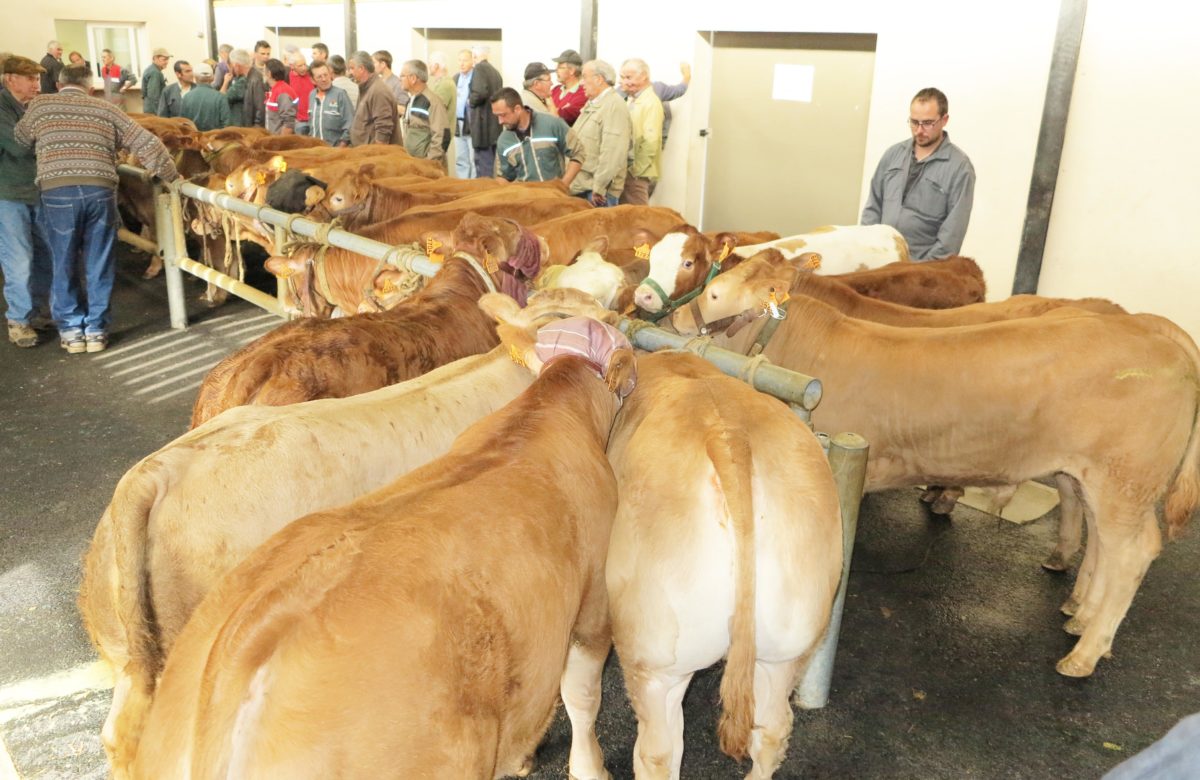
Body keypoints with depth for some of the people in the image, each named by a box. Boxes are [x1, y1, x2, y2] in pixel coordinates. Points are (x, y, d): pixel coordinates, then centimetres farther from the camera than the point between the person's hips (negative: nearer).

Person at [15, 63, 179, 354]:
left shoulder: (40, 106, 14)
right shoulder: (106, 109, 13)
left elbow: (19, 139, 30)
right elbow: (147, 144, 8)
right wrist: (171, 175, 19)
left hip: (57, 192, 0)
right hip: (100, 191, 0)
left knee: (63, 264, 14)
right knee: (99, 266, 12)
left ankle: (71, 331, 22)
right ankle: (96, 330, 20)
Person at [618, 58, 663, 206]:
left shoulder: (651, 103, -12)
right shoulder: (631, 100, 16)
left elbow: (651, 142, -20)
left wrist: (635, 170, -17)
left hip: (638, 174, -9)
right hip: (624, 170, 9)